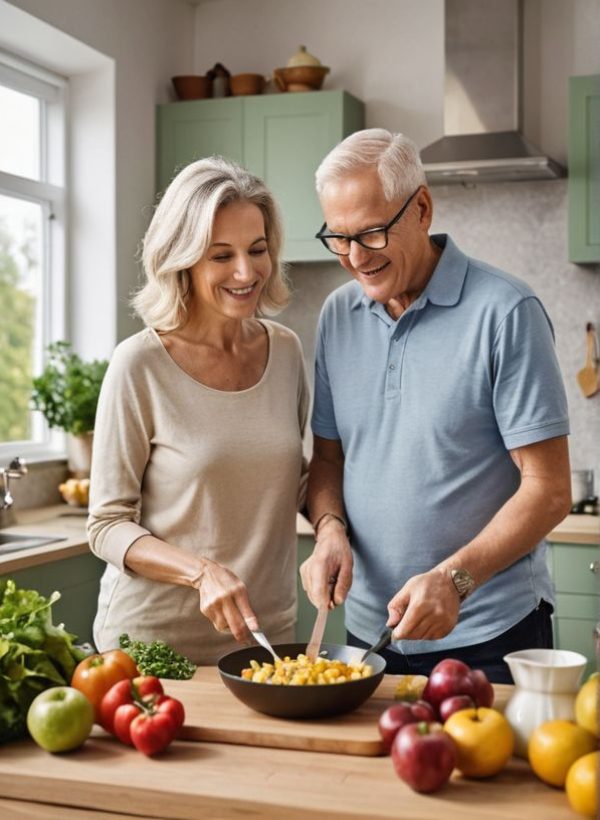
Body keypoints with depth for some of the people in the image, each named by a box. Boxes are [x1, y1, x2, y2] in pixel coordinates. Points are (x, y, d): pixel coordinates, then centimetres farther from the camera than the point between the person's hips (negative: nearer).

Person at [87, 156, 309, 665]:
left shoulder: (286, 351, -1)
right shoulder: (140, 365, -14)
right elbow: (107, 526, -10)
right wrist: (201, 571, -25)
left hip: (266, 631, 4)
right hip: (154, 641, -4)